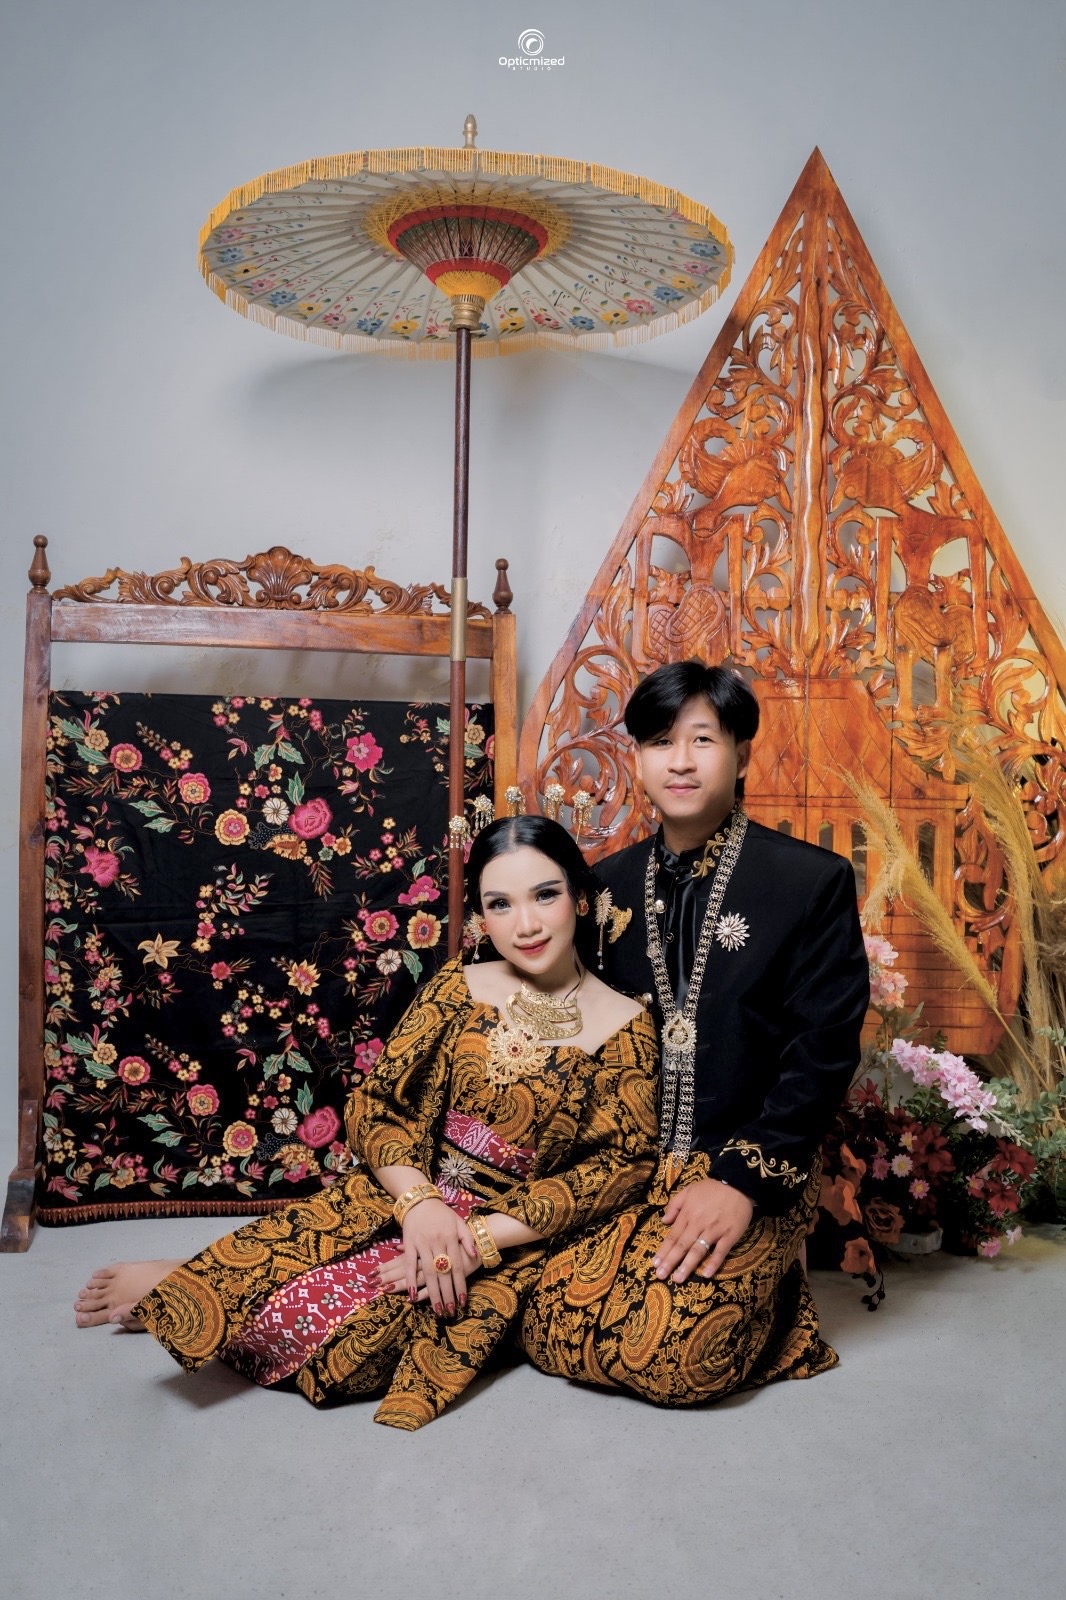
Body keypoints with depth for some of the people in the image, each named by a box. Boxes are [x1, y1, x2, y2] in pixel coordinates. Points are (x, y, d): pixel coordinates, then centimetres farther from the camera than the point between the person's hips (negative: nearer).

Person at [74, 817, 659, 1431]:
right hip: (407, 1194, 2)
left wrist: (483, 1236, -18)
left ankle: (182, 1292, -1)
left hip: (511, 1238, -2)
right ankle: (187, 1289, 5)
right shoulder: (458, 987, 0)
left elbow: (622, 1164, -9)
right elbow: (376, 1104, -2)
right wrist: (419, 1201, -22)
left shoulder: (626, 1026, -6)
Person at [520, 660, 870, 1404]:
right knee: (550, 1334, -13)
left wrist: (744, 1181, -16)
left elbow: (824, 1050, -10)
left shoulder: (813, 880, -6)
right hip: (627, 1168, 4)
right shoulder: (610, 884, 7)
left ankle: (770, 1291, 11)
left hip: (755, 1174, -4)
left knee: (674, 1357, -21)